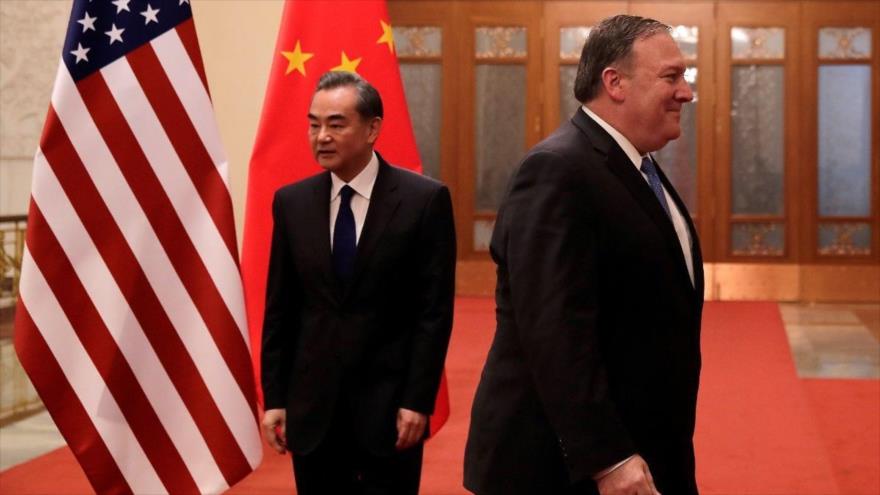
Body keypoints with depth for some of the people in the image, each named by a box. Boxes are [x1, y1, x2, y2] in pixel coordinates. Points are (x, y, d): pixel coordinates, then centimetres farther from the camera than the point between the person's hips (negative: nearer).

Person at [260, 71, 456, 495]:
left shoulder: (424, 200, -5)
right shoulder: (292, 203, 5)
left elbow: (435, 311, -6)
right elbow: (279, 309, 7)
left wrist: (417, 401, -11)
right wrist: (274, 398, 4)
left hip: (389, 404, -3)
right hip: (312, 407, 3)